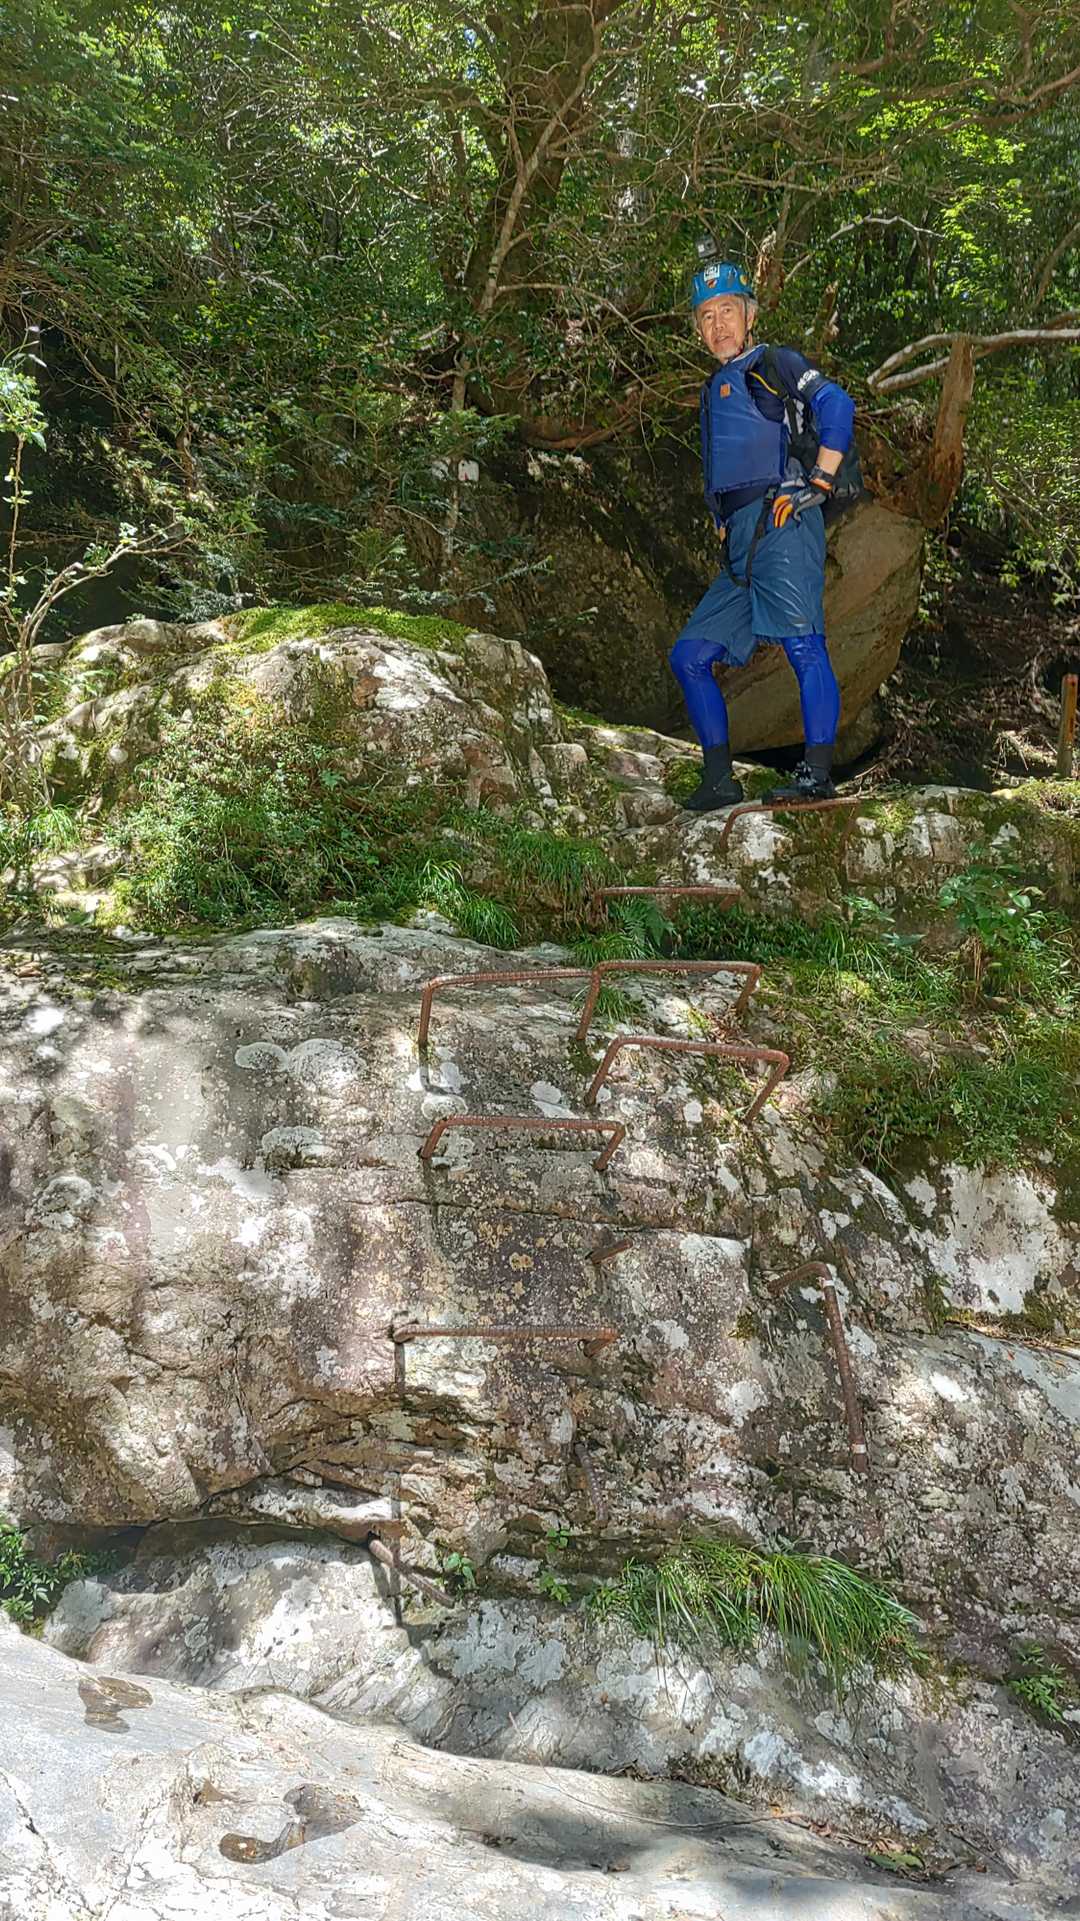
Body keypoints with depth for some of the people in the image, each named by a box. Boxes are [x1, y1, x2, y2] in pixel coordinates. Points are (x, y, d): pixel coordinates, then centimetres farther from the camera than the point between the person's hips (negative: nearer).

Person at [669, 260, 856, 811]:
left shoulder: (773, 363, 7)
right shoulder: (712, 391, 29)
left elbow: (836, 403, -9)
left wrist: (819, 481, -14)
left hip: (781, 522, -8)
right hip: (739, 546, 8)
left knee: (802, 644, -20)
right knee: (689, 656, 3)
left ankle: (817, 774, -22)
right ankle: (720, 782, 6)